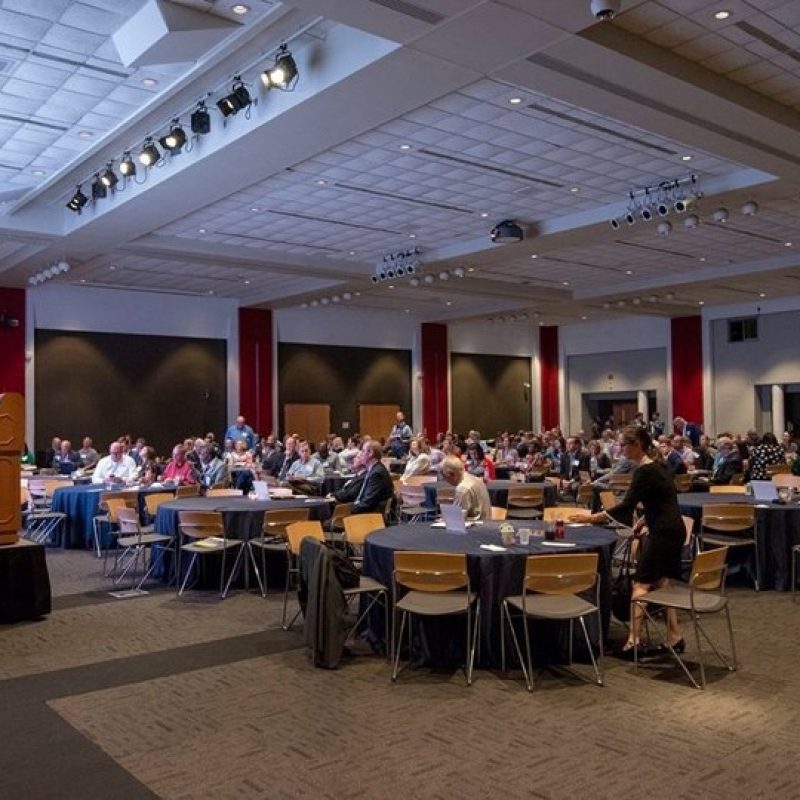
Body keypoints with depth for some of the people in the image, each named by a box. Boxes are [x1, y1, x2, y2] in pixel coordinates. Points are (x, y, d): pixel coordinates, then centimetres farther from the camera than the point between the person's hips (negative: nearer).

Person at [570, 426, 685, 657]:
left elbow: (626, 506, -22)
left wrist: (592, 517, -18)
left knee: (641, 584, -6)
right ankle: (674, 638, 16)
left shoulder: (645, 471, -18)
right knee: (661, 583, 14)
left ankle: (633, 641, -9)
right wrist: (644, 520, 13)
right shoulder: (654, 466, 12)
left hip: (663, 533, -10)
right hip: (671, 530, 10)